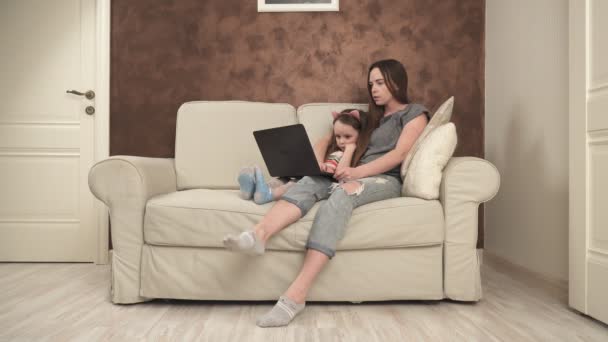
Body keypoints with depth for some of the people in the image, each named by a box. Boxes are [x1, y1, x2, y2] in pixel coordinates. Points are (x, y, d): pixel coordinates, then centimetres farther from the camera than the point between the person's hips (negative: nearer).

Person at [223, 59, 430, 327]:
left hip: (386, 180, -6)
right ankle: (258, 236, -53)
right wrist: (318, 160, -2)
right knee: (309, 182, -26)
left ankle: (296, 294, -50)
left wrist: (357, 171, -20)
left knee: (342, 194, -37)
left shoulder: (415, 113, 12)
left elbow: (399, 154, -6)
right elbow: (328, 140, 22)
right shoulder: (374, 116, 30)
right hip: (358, 176, 6)